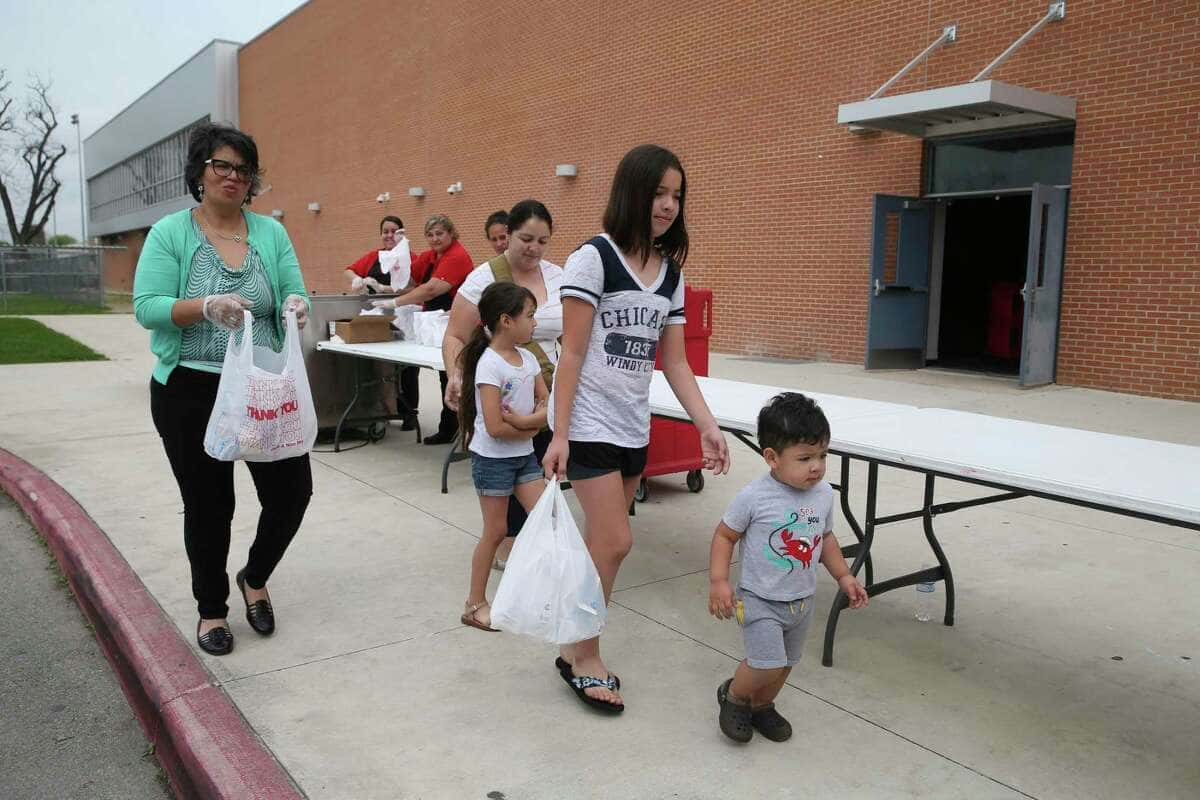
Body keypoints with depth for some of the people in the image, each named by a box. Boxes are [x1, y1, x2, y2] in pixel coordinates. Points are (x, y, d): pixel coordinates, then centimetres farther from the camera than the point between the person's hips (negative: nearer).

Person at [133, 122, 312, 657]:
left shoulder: (271, 233, 5)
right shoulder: (170, 233, -2)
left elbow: (295, 298, 3)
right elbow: (146, 307, -10)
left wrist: (296, 308, -21)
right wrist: (206, 307, -27)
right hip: (191, 392, -2)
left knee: (292, 491, 1)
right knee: (208, 506, 8)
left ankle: (255, 578, 31)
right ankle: (211, 608, 30)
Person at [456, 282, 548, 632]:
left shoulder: (527, 358, 3)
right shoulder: (490, 364, -20)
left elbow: (548, 406, 3)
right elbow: (495, 427, -24)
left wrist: (525, 420, -17)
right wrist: (531, 429, -9)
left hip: (524, 456, 7)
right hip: (493, 458, -7)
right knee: (495, 532, 3)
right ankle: (475, 604, 19)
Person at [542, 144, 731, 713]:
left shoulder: (671, 273, 9)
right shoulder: (594, 258, -9)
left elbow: (674, 362, 9)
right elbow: (572, 352, -11)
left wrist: (707, 425, 0)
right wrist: (559, 434, -14)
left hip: (633, 426, 6)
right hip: (589, 422, -6)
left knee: (604, 545, 9)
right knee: (615, 543, -7)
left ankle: (577, 652, 25)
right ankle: (583, 658, 12)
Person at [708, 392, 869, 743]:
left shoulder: (823, 494, -4)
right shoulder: (754, 497, -21)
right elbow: (725, 535, -10)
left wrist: (843, 576, 7)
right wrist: (718, 582, -17)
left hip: (801, 602, 6)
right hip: (759, 600, -6)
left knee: (784, 664, 18)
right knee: (768, 665, -13)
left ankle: (761, 706, 45)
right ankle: (733, 695, 18)